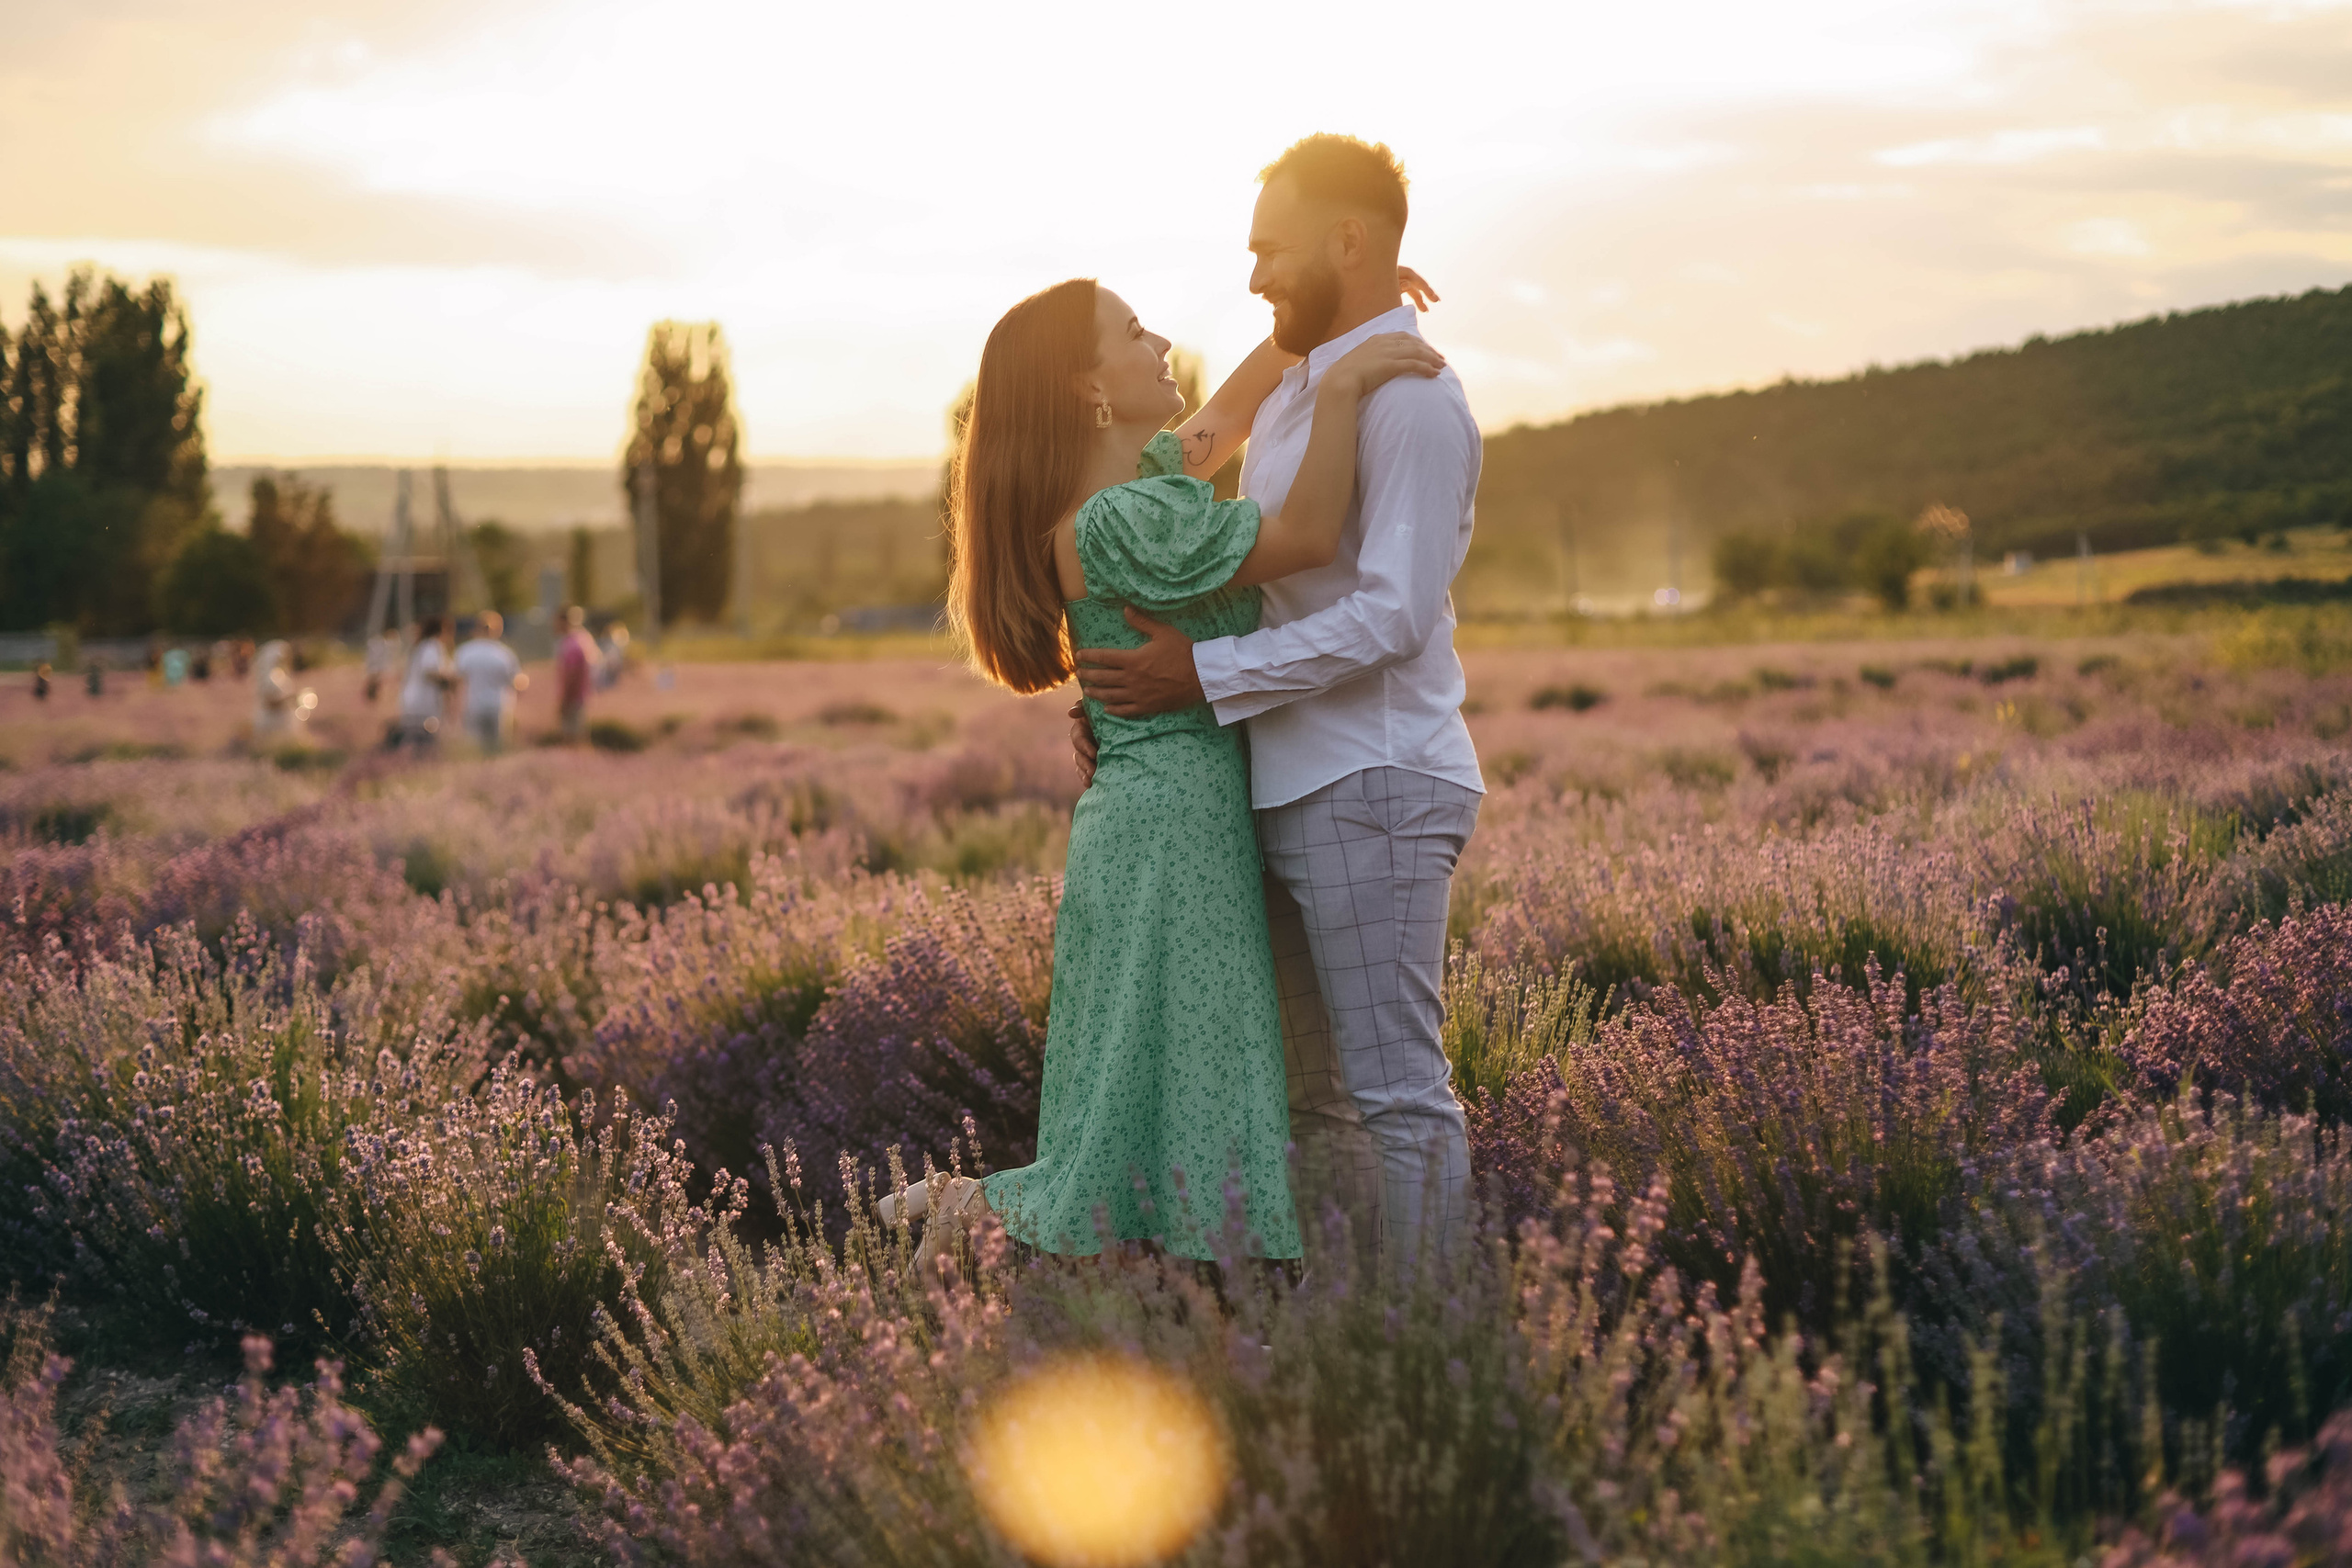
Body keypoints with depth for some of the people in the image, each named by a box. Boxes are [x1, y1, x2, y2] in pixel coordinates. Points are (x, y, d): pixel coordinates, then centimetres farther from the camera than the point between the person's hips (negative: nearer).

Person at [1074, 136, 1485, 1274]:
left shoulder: (1410, 399, -11)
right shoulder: (1289, 399, 18)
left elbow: (1392, 614, -20)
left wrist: (1206, 676, -17)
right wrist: (1135, 690, 8)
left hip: (1371, 789, -10)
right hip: (1290, 790, 10)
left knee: (1397, 1088, -6)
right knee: (1316, 1096, 13)